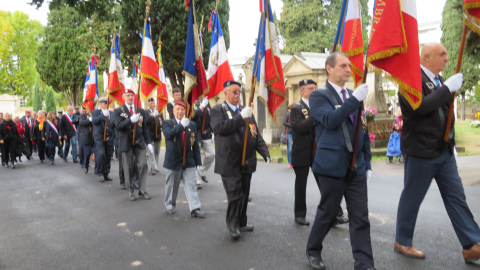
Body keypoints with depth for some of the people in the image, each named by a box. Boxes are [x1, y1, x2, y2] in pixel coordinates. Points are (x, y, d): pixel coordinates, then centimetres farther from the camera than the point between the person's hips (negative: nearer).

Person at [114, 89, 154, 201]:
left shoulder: (141, 111, 10)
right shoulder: (118, 111, 2)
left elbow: (145, 128, 11)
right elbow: (118, 126, -12)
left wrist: (149, 142, 3)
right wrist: (131, 120, -25)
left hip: (139, 142, 2)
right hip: (126, 143, -2)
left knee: (143, 165, -5)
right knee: (128, 168, 3)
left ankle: (142, 190, 7)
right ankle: (130, 191, 17)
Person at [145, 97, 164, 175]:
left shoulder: (159, 112, 14)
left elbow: (163, 122, 11)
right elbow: (145, 122, -17)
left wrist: (161, 123, -12)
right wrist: (153, 116, -28)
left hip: (158, 135, 5)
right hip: (150, 135, -5)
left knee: (157, 152, 10)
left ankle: (155, 167, 19)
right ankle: (154, 168, -9)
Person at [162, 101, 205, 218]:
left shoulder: (192, 124, 7)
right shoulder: (168, 123, 0)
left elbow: (195, 143, 7)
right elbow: (168, 134, -24)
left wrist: (197, 160, 3)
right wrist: (182, 125, -35)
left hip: (188, 161, 2)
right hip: (173, 160, -2)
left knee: (191, 185, -2)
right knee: (172, 185, 12)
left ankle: (195, 209, -2)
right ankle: (170, 206, 30)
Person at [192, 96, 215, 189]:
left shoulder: (206, 103, 7)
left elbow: (211, 118, 12)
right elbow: (191, 115, -28)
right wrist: (202, 106, -32)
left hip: (206, 134, 5)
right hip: (195, 135, -5)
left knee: (211, 154, 1)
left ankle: (202, 172, 25)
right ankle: (198, 181, 11)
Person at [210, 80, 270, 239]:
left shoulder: (246, 111, 15)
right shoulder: (218, 110, -1)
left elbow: (256, 135, 12)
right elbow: (220, 128, -21)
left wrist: (265, 152, -1)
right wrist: (241, 117, -25)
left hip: (247, 161, 6)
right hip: (230, 163, -5)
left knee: (244, 195, 13)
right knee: (235, 195, -3)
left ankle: (241, 222, 28)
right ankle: (233, 225, 14)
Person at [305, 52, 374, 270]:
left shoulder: (353, 97, 14)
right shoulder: (319, 96, -3)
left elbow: (363, 131, 16)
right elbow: (330, 120, -21)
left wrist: (367, 163, 13)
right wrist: (355, 99, -24)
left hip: (356, 166, 5)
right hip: (332, 166, -5)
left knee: (361, 217, 3)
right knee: (328, 212, 9)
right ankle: (313, 251, 31)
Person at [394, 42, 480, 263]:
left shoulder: (438, 80, 13)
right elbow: (419, 106, -30)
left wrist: (451, 142, 18)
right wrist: (448, 88, -23)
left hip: (444, 150, 8)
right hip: (421, 151, -8)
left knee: (456, 197, 9)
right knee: (412, 198, 5)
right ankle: (402, 242, 22)